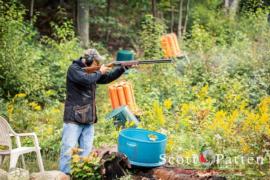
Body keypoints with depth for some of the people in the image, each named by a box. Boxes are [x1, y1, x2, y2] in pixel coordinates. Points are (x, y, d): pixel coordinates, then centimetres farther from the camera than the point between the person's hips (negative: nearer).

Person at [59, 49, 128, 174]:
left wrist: (123, 68, 10)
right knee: (68, 150, -6)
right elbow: (86, 79, -25)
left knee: (86, 152, 9)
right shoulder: (74, 69, -9)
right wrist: (99, 72, -9)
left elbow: (107, 78, 20)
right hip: (74, 118, -8)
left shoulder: (92, 71, 15)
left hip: (89, 119, 8)